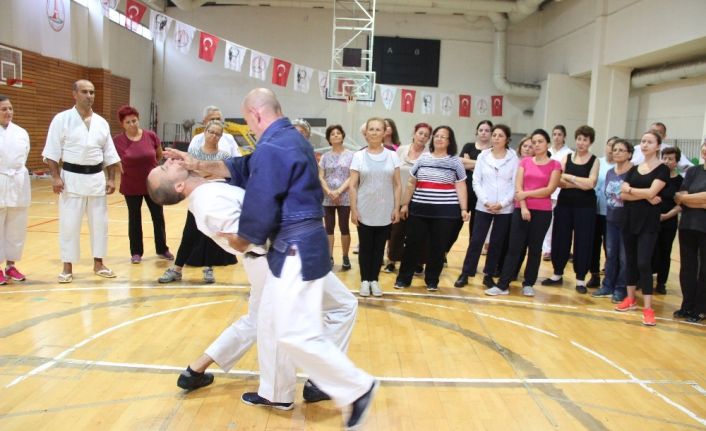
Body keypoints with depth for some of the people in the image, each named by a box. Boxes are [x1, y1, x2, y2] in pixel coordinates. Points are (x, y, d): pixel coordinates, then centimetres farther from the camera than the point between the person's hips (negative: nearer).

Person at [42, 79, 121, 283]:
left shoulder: (101, 122, 7)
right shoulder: (62, 119, -4)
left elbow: (110, 154, 10)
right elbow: (52, 151, -6)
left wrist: (111, 178, 4)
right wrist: (55, 177, -13)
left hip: (96, 177, 4)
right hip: (72, 178, -4)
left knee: (99, 221, 8)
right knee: (69, 223, 1)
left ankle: (98, 263, 21)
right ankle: (67, 267, 13)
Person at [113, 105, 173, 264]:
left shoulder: (151, 136, -7)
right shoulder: (117, 141, -12)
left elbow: (159, 155, 10)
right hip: (131, 187, -1)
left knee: (158, 217, 9)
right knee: (134, 219, 9)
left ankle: (162, 249, 23)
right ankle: (136, 252, 20)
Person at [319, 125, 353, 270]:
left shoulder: (350, 155, -1)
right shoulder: (325, 157, 6)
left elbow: (351, 177, -5)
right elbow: (320, 177, 3)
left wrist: (339, 191, -14)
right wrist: (329, 192, -13)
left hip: (344, 197, -2)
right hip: (327, 198, 2)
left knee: (344, 228, 3)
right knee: (329, 228, 6)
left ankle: (345, 257, 15)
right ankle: (329, 257, 13)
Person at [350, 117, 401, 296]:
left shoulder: (392, 156, 3)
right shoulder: (358, 156, -1)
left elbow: (397, 185, 4)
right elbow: (352, 186, -2)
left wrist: (397, 209, -1)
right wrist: (353, 210, -8)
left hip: (385, 212, 1)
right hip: (364, 212, -1)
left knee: (379, 248, 9)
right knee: (365, 247, 7)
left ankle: (374, 280, 22)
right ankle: (365, 280, 19)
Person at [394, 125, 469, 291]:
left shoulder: (455, 161, 2)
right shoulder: (423, 159, 9)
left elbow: (461, 187, -1)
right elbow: (411, 184, 13)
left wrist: (463, 209, -9)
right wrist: (405, 204, 10)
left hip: (445, 211, -2)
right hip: (419, 209, 2)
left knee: (438, 247, 5)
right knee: (412, 244, 4)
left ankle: (432, 280, 18)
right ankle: (403, 278, 15)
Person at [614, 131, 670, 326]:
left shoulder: (662, 169, -3)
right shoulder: (633, 169, 11)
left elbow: (651, 192, -17)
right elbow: (622, 195, -1)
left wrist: (630, 189, -4)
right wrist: (645, 196, -13)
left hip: (649, 222, -5)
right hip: (630, 219, 5)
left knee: (644, 262, -10)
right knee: (630, 260, 11)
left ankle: (648, 307, -6)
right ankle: (631, 298, 23)